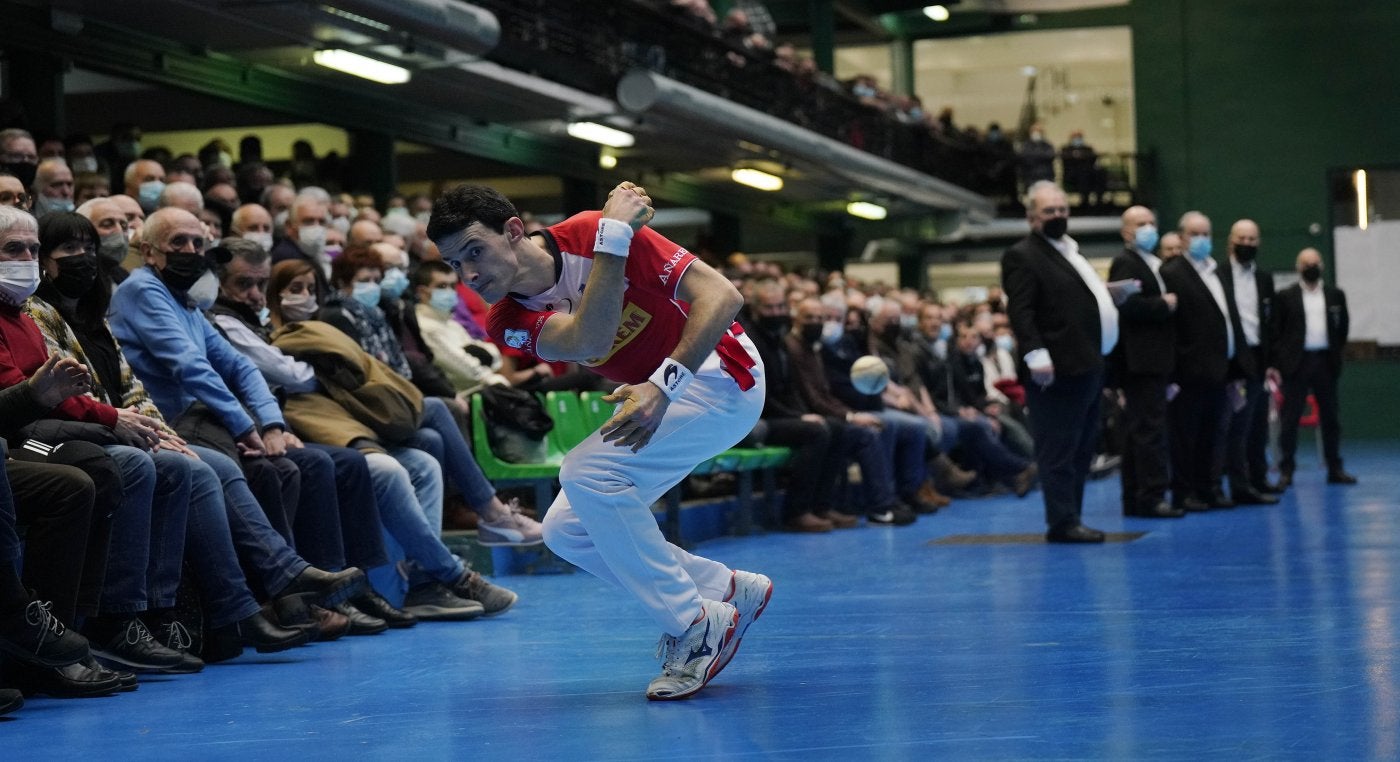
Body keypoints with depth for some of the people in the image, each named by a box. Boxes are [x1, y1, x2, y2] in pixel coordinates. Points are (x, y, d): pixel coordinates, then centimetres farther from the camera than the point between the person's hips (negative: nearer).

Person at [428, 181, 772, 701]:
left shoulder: (588, 234, -24)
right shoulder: (507, 322, -10)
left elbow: (722, 295, -27)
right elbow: (589, 339, -32)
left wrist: (663, 386, -37)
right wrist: (614, 236, -35)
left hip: (719, 375, -8)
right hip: (650, 397, 8)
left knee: (587, 474, -25)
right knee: (566, 531, 0)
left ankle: (698, 626, -15)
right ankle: (728, 590, 12)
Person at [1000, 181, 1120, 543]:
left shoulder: (1071, 250, 21)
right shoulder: (1022, 255, -10)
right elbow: (1020, 311, -19)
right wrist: (1036, 355, -27)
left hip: (1087, 368, 10)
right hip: (1059, 372, -10)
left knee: (1081, 451, 14)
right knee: (1059, 451, -7)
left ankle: (1070, 519, 20)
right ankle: (1063, 523, -5)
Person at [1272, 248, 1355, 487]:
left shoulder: (1336, 295, 9)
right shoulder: (1286, 296, 1)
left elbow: (1343, 326, 14)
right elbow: (1276, 330, 0)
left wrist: (1336, 352, 6)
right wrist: (1281, 360, -7)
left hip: (1326, 362, 3)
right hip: (1297, 362, -3)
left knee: (1330, 417, 7)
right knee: (1289, 418, -2)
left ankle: (1335, 469, 13)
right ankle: (1286, 471, 3)